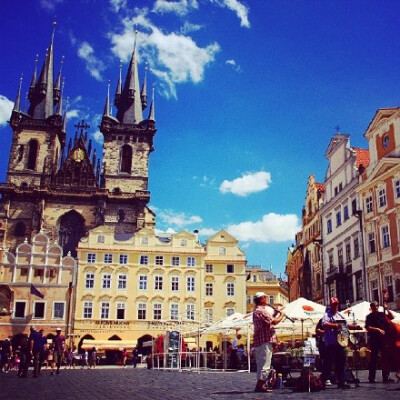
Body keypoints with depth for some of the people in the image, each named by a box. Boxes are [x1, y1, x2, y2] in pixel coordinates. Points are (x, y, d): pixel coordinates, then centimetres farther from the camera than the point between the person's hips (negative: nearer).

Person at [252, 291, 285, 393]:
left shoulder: (256, 311, 19)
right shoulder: (261, 311, -15)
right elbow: (274, 322, -20)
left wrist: (275, 314, 16)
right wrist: (281, 315, -4)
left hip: (259, 341, 11)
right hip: (265, 340, -11)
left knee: (261, 364, 14)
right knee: (265, 365, -9)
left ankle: (260, 385, 17)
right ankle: (260, 385, -10)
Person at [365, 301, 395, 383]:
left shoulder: (382, 314, 10)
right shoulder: (369, 316, -2)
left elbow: (391, 317, 16)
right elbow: (368, 327, -10)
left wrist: (387, 310, 2)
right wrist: (378, 329, -19)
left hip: (384, 338, 4)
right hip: (374, 339, -4)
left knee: (385, 357, 4)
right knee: (373, 358, 0)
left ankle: (386, 377, 12)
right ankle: (371, 378, 5)